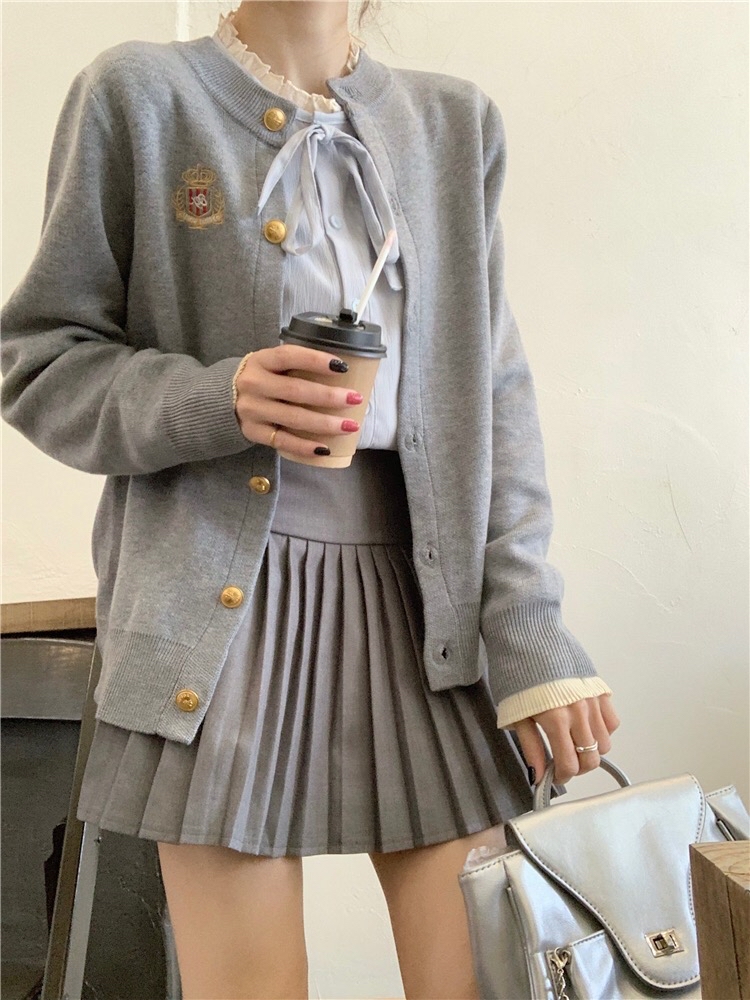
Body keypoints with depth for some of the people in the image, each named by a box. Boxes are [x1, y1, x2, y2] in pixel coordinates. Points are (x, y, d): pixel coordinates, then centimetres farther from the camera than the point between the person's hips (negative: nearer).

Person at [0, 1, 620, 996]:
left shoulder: (456, 121, 11)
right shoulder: (138, 94, 3)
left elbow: (496, 391, 7)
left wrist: (527, 625, -3)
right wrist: (215, 402, -17)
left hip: (426, 588, 3)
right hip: (223, 594, -2)